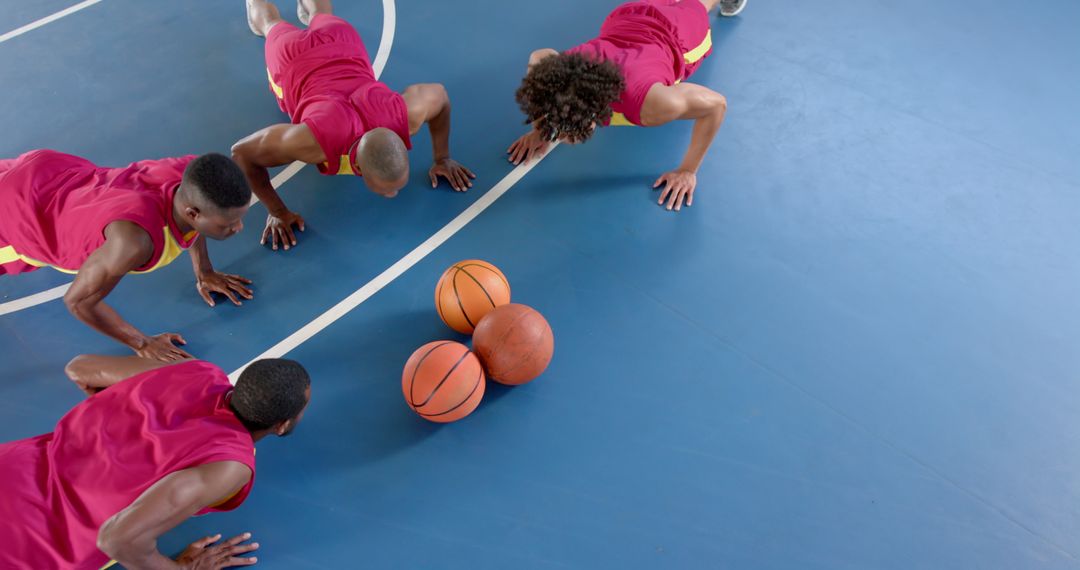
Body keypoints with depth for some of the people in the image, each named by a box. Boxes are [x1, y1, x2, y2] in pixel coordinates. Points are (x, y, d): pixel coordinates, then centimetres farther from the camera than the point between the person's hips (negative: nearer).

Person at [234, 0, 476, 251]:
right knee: (273, 24, 40)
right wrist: (277, 211, -33)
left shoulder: (408, 114, -45)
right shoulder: (314, 141, -50)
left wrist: (442, 158, -18)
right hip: (292, 58, -1)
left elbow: (439, 94, -21)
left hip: (342, 43, 1)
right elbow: (242, 152, -36)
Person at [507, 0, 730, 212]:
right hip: (623, 21, 3)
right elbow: (538, 57, -16)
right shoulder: (557, 77, -42)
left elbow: (716, 104, -40)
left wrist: (687, 171, -36)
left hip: (676, 31, -2)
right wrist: (541, 128, -17)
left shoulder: (647, 102, -53)